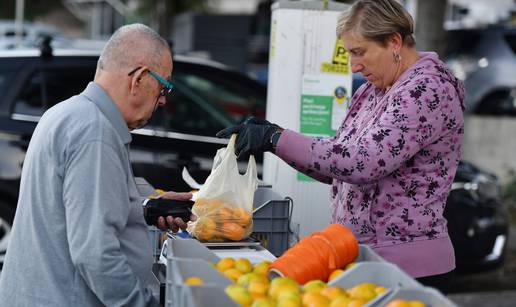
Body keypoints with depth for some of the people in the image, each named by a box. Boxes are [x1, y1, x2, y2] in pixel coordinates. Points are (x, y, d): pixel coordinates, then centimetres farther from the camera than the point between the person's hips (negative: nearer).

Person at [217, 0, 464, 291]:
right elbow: (338, 162, 12)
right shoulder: (374, 90, 12)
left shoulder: (428, 90, -16)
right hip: (363, 257, 8)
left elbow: (362, 162, -26)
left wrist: (276, 138, -24)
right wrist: (272, 135, -1)